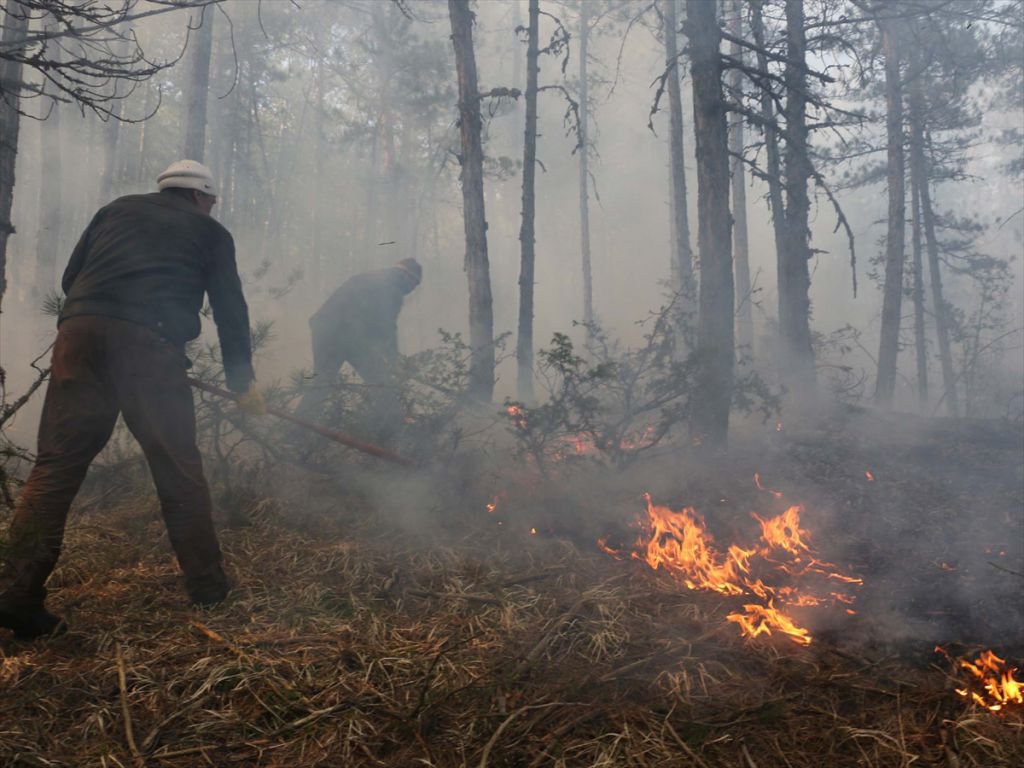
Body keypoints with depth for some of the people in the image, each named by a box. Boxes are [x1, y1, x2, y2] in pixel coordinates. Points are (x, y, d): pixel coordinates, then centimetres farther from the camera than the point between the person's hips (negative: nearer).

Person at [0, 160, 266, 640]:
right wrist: (242, 380, 27)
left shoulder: (117, 208, 29)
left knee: (57, 464, 1)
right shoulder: (210, 232, 22)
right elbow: (230, 309, 20)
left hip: (80, 329, 3)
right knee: (178, 468, 6)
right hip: (151, 340, -3)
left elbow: (70, 277, 26)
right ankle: (207, 587, 13)